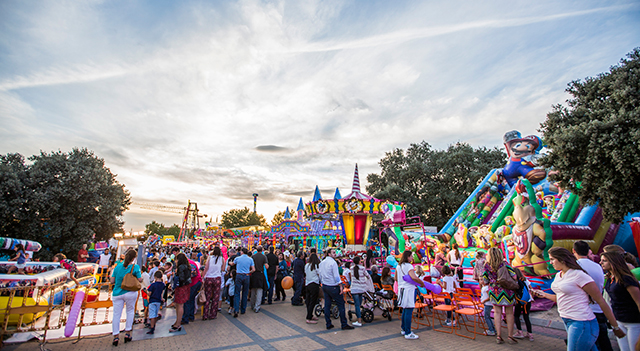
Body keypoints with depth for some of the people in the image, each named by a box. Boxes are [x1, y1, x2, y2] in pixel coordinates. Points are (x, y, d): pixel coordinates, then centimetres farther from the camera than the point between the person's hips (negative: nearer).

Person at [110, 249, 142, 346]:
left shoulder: (118, 266, 1)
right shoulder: (135, 267, -10)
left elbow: (112, 281, 4)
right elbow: (140, 280, -8)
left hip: (117, 293, 3)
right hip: (130, 292, -2)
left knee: (116, 314, 9)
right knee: (130, 311, 16)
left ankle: (116, 336, 12)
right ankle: (127, 333, 20)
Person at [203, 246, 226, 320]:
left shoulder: (209, 257, 1)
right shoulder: (222, 259, 4)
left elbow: (206, 267, -7)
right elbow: (223, 269, 5)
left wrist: (203, 276, -4)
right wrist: (224, 262, 14)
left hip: (208, 278, 0)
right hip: (217, 279, 0)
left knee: (207, 297, 8)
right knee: (215, 297, 9)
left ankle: (205, 315, 11)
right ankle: (212, 315, 15)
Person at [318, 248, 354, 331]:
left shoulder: (321, 263, 9)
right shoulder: (333, 262, -14)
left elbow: (320, 275, 14)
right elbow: (336, 275, -17)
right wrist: (340, 286, -12)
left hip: (324, 286, 8)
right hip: (333, 287, -8)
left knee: (327, 305, 12)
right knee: (341, 305, 2)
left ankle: (328, 324, 17)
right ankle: (344, 324, 7)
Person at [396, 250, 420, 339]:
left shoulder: (398, 266, 11)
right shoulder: (408, 266, -16)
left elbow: (396, 278, 18)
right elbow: (414, 277, -30)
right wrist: (422, 283, -16)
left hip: (401, 288, 9)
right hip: (409, 289, -9)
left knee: (405, 310, 18)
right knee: (409, 311, -3)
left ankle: (404, 329, 28)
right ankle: (408, 333, 2)